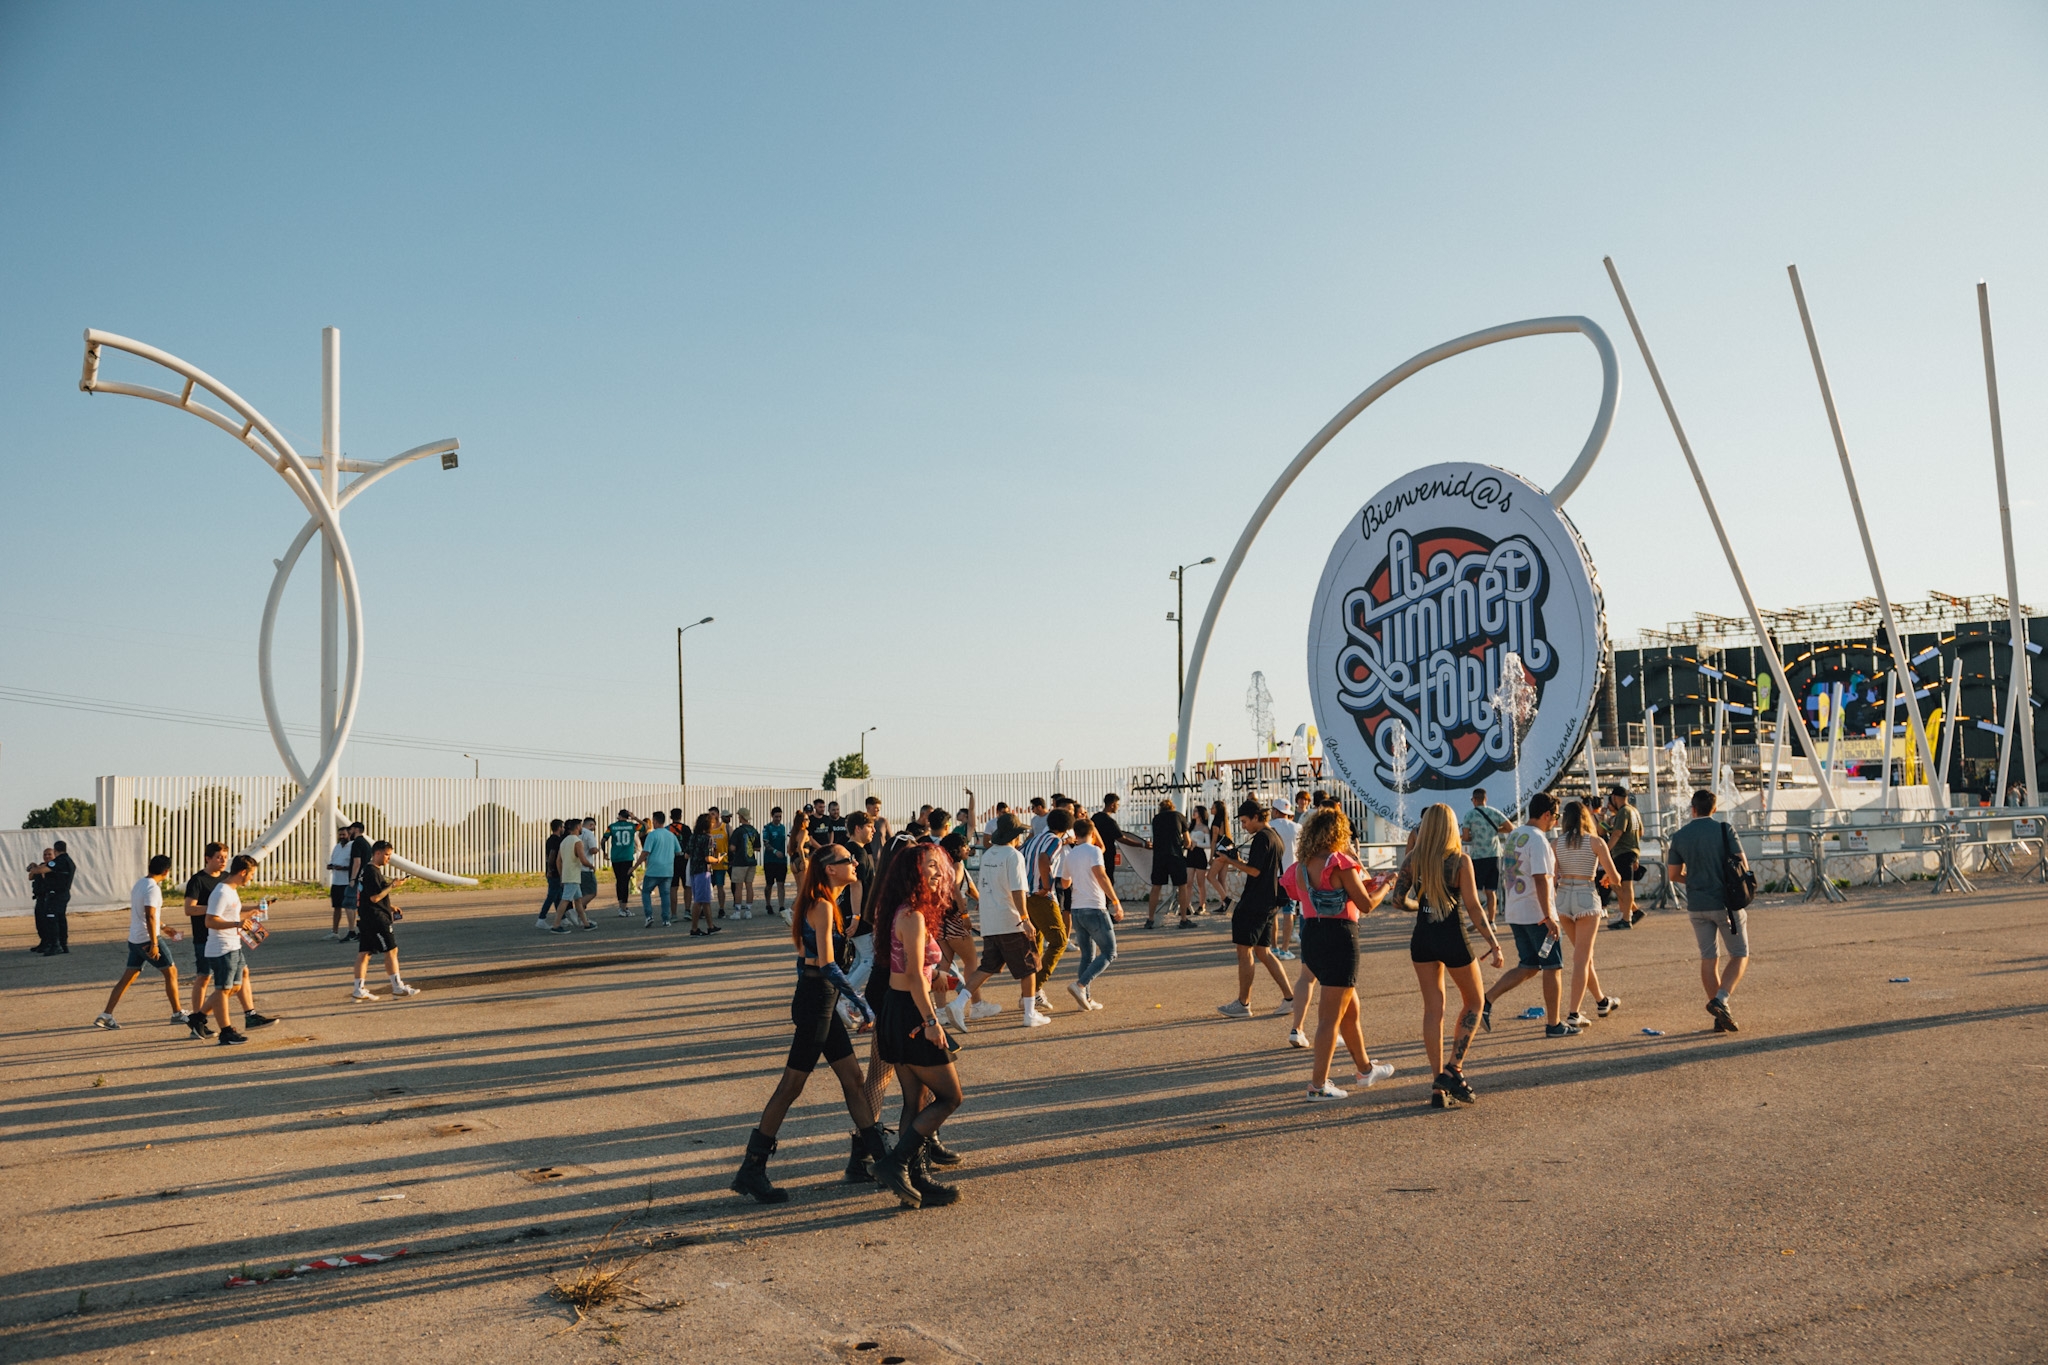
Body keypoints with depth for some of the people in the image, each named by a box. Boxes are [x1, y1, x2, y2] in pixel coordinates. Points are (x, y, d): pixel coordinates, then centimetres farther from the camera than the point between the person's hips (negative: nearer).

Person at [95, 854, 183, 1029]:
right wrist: (154, 944, -25)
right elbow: (150, 916, -25)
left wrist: (162, 926, 36)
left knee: (128, 977, 10)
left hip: (134, 939, 9)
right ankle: (177, 1014, 10)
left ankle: (105, 1016, 5)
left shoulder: (140, 883, 12)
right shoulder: (153, 888, -17)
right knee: (171, 972, 3)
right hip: (148, 940, -9)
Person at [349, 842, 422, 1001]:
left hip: (367, 919, 10)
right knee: (391, 950, -6)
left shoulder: (374, 871, 17)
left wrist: (390, 907, 18)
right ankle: (398, 988, -4)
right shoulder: (372, 872, -15)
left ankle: (359, 990, 10)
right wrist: (392, 885, -17)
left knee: (364, 952, 8)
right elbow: (375, 897, -21)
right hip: (376, 918, -10)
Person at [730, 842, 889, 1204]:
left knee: (852, 1077, 12)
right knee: (791, 1086, -2)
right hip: (816, 1000, -10)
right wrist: (864, 1006, -21)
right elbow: (828, 965, -23)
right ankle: (751, 1171, 5)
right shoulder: (823, 906, -17)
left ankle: (868, 1157, 19)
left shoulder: (820, 904, 12)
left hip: (819, 1000, 10)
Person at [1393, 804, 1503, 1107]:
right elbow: (1473, 908, -13)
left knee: (1433, 1008, 10)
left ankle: (1439, 1087, 10)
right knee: (1473, 1001, 17)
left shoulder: (1413, 859, -2)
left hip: (1422, 938, 4)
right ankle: (1454, 1069, 7)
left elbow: (1401, 897, 2)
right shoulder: (1460, 861, -12)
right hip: (1452, 938, -4)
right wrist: (1495, 945, -8)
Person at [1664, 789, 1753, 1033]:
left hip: (1697, 906, 3)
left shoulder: (1679, 837, 2)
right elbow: (1743, 866, -7)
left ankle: (1720, 1017, 11)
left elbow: (1674, 875, 7)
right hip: (1726, 903, -3)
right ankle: (1720, 1000, -12)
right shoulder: (1724, 830, -8)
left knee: (1708, 958, 9)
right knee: (1740, 955, 8)